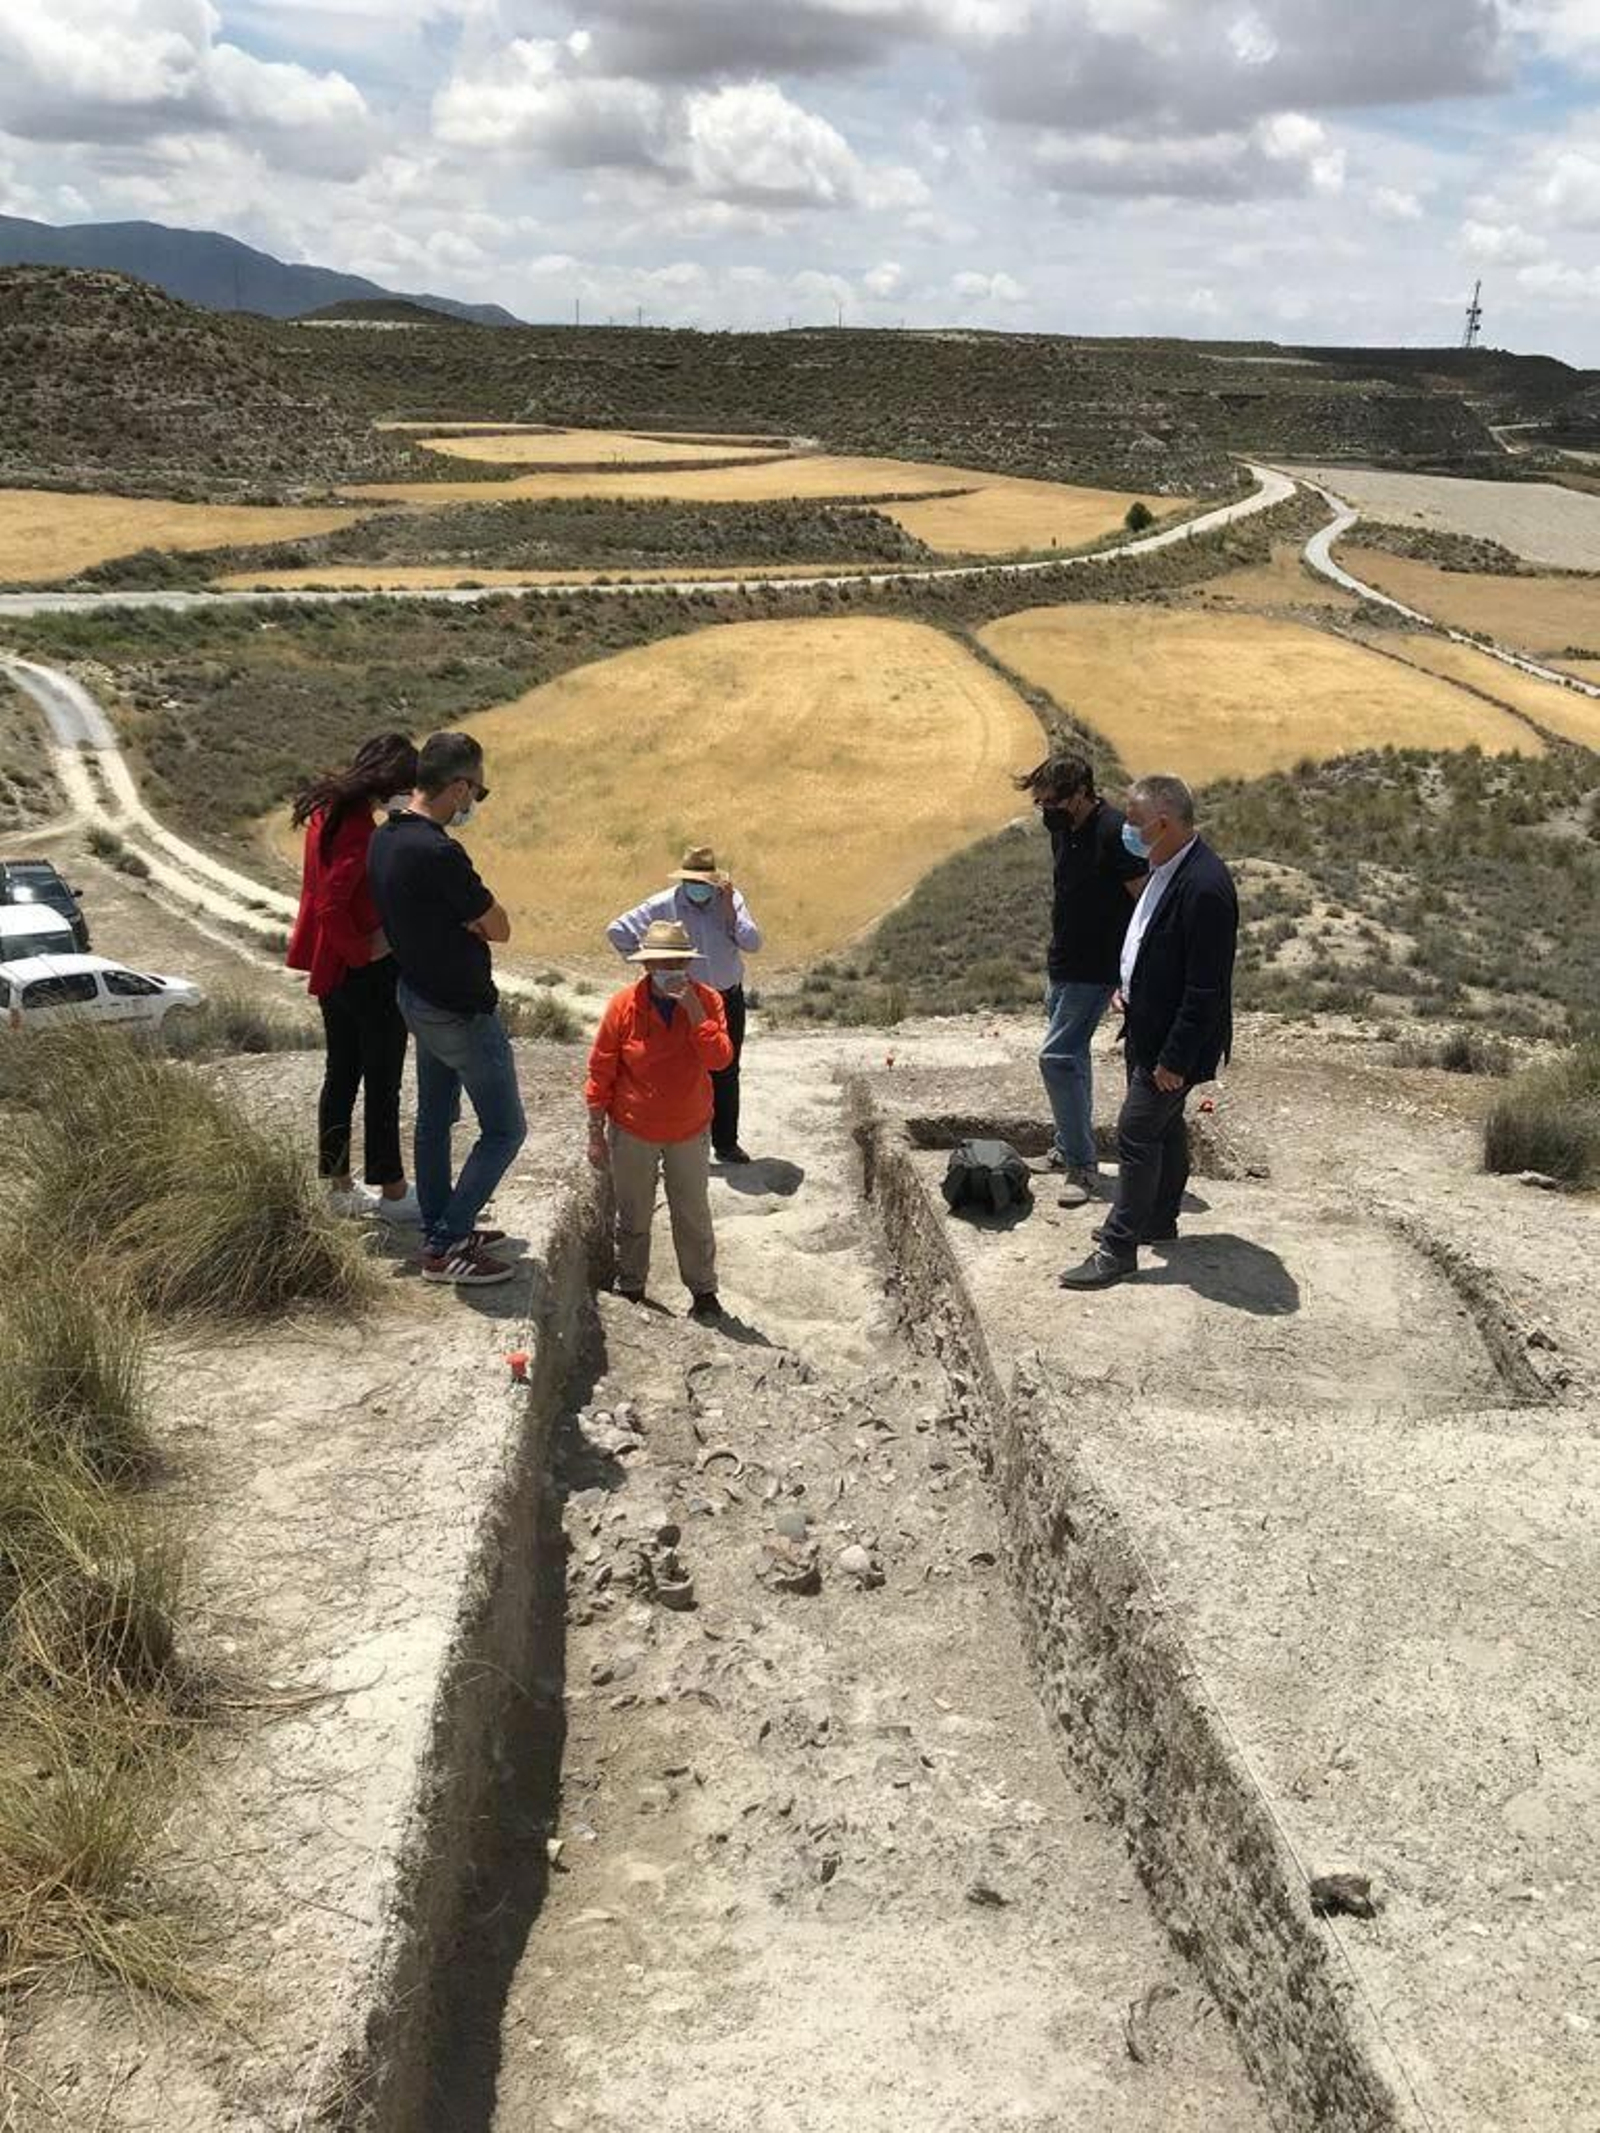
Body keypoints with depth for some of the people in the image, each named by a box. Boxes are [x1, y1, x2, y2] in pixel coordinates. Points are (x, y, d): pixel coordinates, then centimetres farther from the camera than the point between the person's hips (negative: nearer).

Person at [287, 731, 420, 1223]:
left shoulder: (327, 810, 4)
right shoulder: (360, 831, -24)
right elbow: (331, 906, -28)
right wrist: (365, 949, -17)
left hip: (333, 968, 9)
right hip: (370, 973, -9)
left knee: (341, 1073, 16)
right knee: (382, 1081, 3)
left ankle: (339, 1186, 25)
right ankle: (392, 1191, 14)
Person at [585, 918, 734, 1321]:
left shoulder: (707, 1000, -10)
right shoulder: (625, 1005, -14)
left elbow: (719, 1059, -22)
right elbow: (601, 1073, -8)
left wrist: (694, 1010, -29)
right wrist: (596, 1134, -6)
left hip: (689, 1131, 1)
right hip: (633, 1132, -1)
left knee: (694, 1215, 11)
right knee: (633, 1217, 13)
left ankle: (703, 1291, 26)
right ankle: (630, 1290, 30)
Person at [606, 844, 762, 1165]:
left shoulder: (731, 900, -5)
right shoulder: (664, 905, -11)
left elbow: (753, 944, -12)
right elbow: (617, 931, -7)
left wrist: (729, 911, -21)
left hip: (729, 999, 3)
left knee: (727, 1074, 13)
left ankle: (726, 1143, 26)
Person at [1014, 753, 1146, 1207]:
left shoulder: (1112, 834, -20)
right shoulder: (1063, 829, 7)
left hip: (1094, 970, -9)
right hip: (1063, 965, 9)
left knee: (1057, 1056, -14)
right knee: (1072, 1055, 18)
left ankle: (1082, 1165, -7)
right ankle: (1070, 1149, 31)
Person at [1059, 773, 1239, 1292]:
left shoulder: (1204, 887, -28)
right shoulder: (1166, 866, 2)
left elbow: (1206, 989, -26)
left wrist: (1175, 1059, -22)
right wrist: (1132, 990, 11)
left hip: (1174, 1040, -10)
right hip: (1148, 1027, 10)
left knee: (1137, 1135, -4)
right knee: (1164, 1127, 22)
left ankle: (1118, 1249, 5)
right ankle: (1158, 1221, 38)